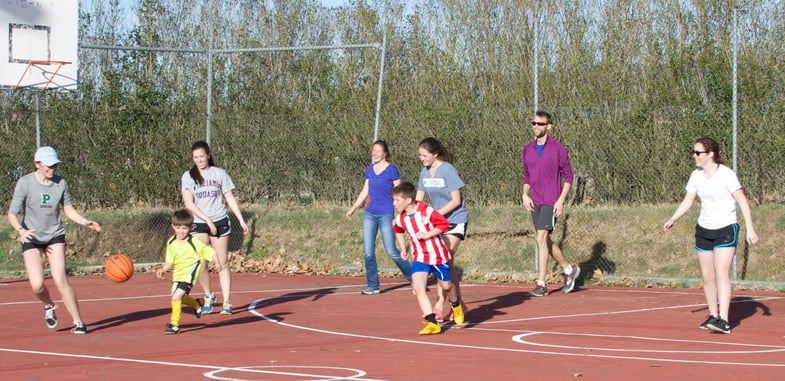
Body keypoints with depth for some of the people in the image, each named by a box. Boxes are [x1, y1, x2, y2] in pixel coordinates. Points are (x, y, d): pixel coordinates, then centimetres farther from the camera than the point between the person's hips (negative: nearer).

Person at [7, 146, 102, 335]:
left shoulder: (61, 183, -1)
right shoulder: (25, 183, -10)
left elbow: (68, 209, 11)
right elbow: (12, 213, -12)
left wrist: (86, 222, -6)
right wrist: (21, 230, -31)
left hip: (55, 236, 1)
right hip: (32, 239, -1)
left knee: (60, 279, -15)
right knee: (37, 285, -13)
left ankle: (78, 322, -7)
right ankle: (49, 306, 22)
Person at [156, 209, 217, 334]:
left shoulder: (194, 243, -15)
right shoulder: (171, 243, 0)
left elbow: (209, 252, -7)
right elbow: (169, 262, 7)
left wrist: (216, 262, -19)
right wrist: (163, 270, -9)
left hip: (189, 273, -7)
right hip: (177, 274, 7)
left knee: (176, 297, -21)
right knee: (180, 298, 21)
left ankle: (174, 324, -10)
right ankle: (197, 304, 54)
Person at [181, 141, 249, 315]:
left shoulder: (219, 173, 6)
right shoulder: (188, 176, 3)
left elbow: (230, 198, 10)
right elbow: (188, 203, -5)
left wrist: (241, 221, 5)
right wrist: (208, 220, -13)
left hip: (220, 222, 0)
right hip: (198, 224, 0)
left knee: (222, 264, 0)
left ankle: (227, 302, 2)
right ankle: (208, 296, 11)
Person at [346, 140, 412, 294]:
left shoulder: (392, 170, -6)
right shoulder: (369, 170, 11)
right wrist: (353, 208, 17)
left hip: (386, 215, -6)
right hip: (369, 214, 6)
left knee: (391, 251, -6)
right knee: (368, 251, 1)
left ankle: (414, 279, 9)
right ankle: (373, 286, 9)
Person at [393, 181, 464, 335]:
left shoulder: (427, 211, -20)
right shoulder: (400, 219, -2)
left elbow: (444, 224, -21)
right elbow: (398, 230, 22)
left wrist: (426, 235, -26)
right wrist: (403, 247, 15)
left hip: (438, 255, -4)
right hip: (419, 257, 4)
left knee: (446, 286, 13)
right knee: (418, 287, -18)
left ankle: (456, 305, 49)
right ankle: (432, 323, -20)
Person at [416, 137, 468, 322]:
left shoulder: (448, 170, -16)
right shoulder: (425, 172, 5)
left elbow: (456, 201, -16)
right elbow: (418, 199, 9)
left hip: (455, 220, -7)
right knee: (448, 264, 7)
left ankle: (439, 307, -14)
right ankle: (459, 304, 16)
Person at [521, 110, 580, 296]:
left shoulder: (557, 149, -6)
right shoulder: (527, 150, 11)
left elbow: (568, 175, -4)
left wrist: (561, 200, -11)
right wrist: (525, 194, 4)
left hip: (551, 202, -7)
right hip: (535, 202, 7)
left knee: (542, 238, -16)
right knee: (545, 240, 12)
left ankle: (541, 284, -14)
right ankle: (569, 269, 31)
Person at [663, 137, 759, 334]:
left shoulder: (726, 174, -14)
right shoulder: (696, 175, 3)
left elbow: (742, 201, -13)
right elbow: (688, 201, 13)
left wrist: (750, 229, -18)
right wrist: (673, 219, -2)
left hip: (726, 230, -6)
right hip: (704, 230, 6)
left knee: (721, 274, -16)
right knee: (707, 276, 6)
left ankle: (723, 320, -22)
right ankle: (713, 315, 18)